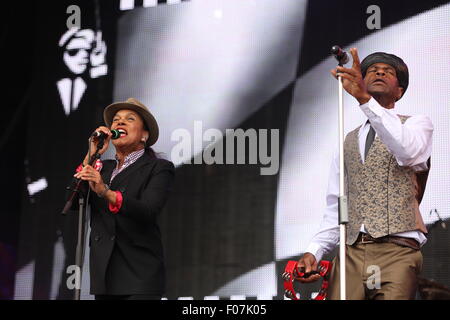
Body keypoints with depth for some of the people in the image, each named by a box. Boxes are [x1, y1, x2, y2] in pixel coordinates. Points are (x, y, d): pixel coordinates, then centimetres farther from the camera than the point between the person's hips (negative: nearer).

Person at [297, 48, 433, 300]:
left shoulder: (416, 123, 12)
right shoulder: (348, 142, 25)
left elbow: (408, 152, -14)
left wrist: (365, 99, -24)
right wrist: (314, 251, 4)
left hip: (397, 252, -3)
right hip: (351, 253, 4)